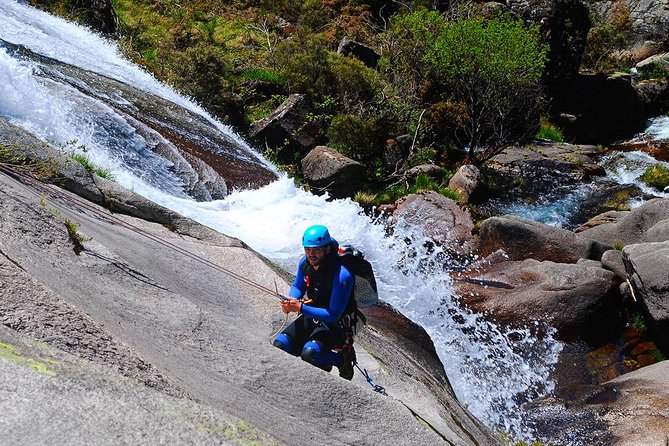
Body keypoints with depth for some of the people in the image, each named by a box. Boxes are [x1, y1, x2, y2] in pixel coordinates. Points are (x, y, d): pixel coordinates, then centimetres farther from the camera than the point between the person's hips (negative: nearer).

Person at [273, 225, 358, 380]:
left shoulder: (341, 276, -29)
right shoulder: (305, 262, -9)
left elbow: (333, 315, -26)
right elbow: (297, 286, 11)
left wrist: (300, 308, -32)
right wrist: (291, 300, -13)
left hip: (335, 323, -7)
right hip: (311, 316, 7)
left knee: (308, 354, -29)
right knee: (280, 345, -7)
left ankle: (342, 358, 1)